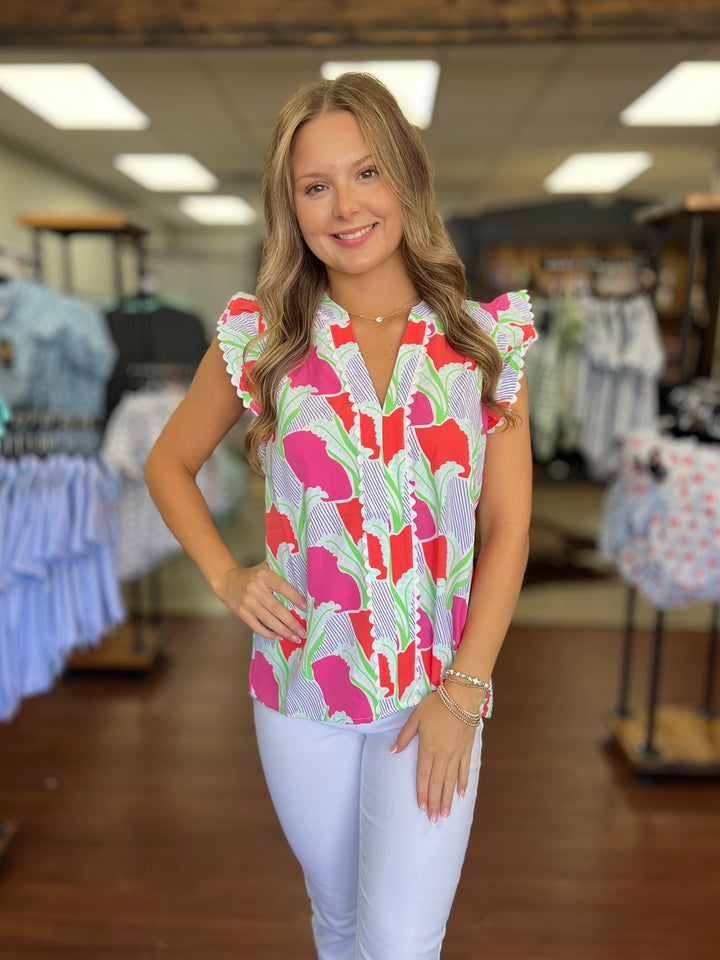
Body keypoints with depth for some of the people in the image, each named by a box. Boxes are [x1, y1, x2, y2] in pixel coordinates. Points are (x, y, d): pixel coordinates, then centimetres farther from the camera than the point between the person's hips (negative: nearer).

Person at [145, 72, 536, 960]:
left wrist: (463, 690, -9)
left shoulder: (486, 339, -6)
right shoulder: (261, 338, -6)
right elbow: (168, 465, 7)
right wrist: (224, 575, -8)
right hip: (300, 689, 1)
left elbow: (507, 529, -5)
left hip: (437, 691, -1)